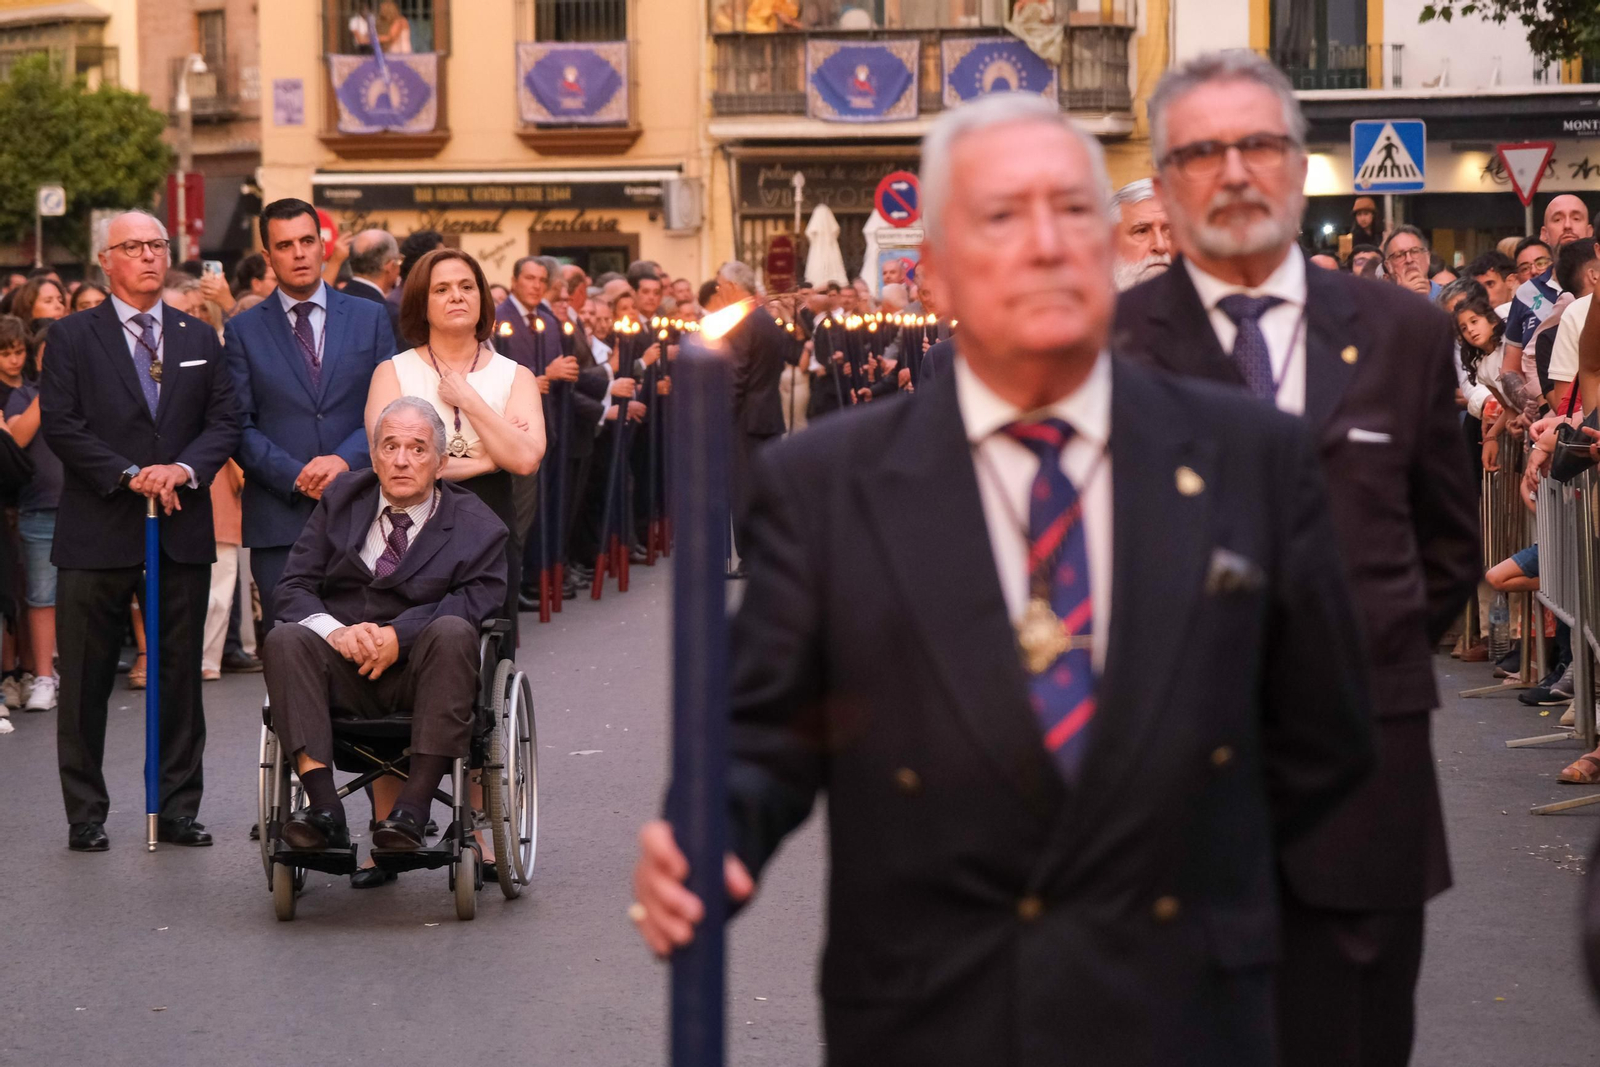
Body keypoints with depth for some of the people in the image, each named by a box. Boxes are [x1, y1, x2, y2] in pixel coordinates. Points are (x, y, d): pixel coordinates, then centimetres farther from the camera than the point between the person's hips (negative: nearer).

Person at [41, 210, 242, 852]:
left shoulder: (199, 339, 13)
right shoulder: (73, 337, 2)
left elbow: (225, 421, 6)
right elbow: (60, 425, -7)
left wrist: (185, 468, -13)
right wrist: (129, 475, -15)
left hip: (182, 533, 3)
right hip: (97, 533, -3)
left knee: (180, 677, 7)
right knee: (85, 681, 1)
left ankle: (179, 809, 15)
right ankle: (86, 816, 10)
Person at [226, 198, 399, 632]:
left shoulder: (370, 319, 11)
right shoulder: (244, 331, 8)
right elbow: (241, 425, 2)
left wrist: (345, 459, -11)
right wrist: (295, 476, -11)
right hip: (279, 519, -1)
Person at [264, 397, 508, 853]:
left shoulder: (475, 525, 3)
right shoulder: (341, 500, 13)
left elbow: (474, 602, -13)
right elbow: (294, 588, 4)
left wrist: (398, 635, -25)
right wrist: (334, 630, -17)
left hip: (421, 672, -2)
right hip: (344, 671, 2)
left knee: (453, 632, -34)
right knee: (285, 639, -27)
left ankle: (413, 808, -38)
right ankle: (324, 808, -37)